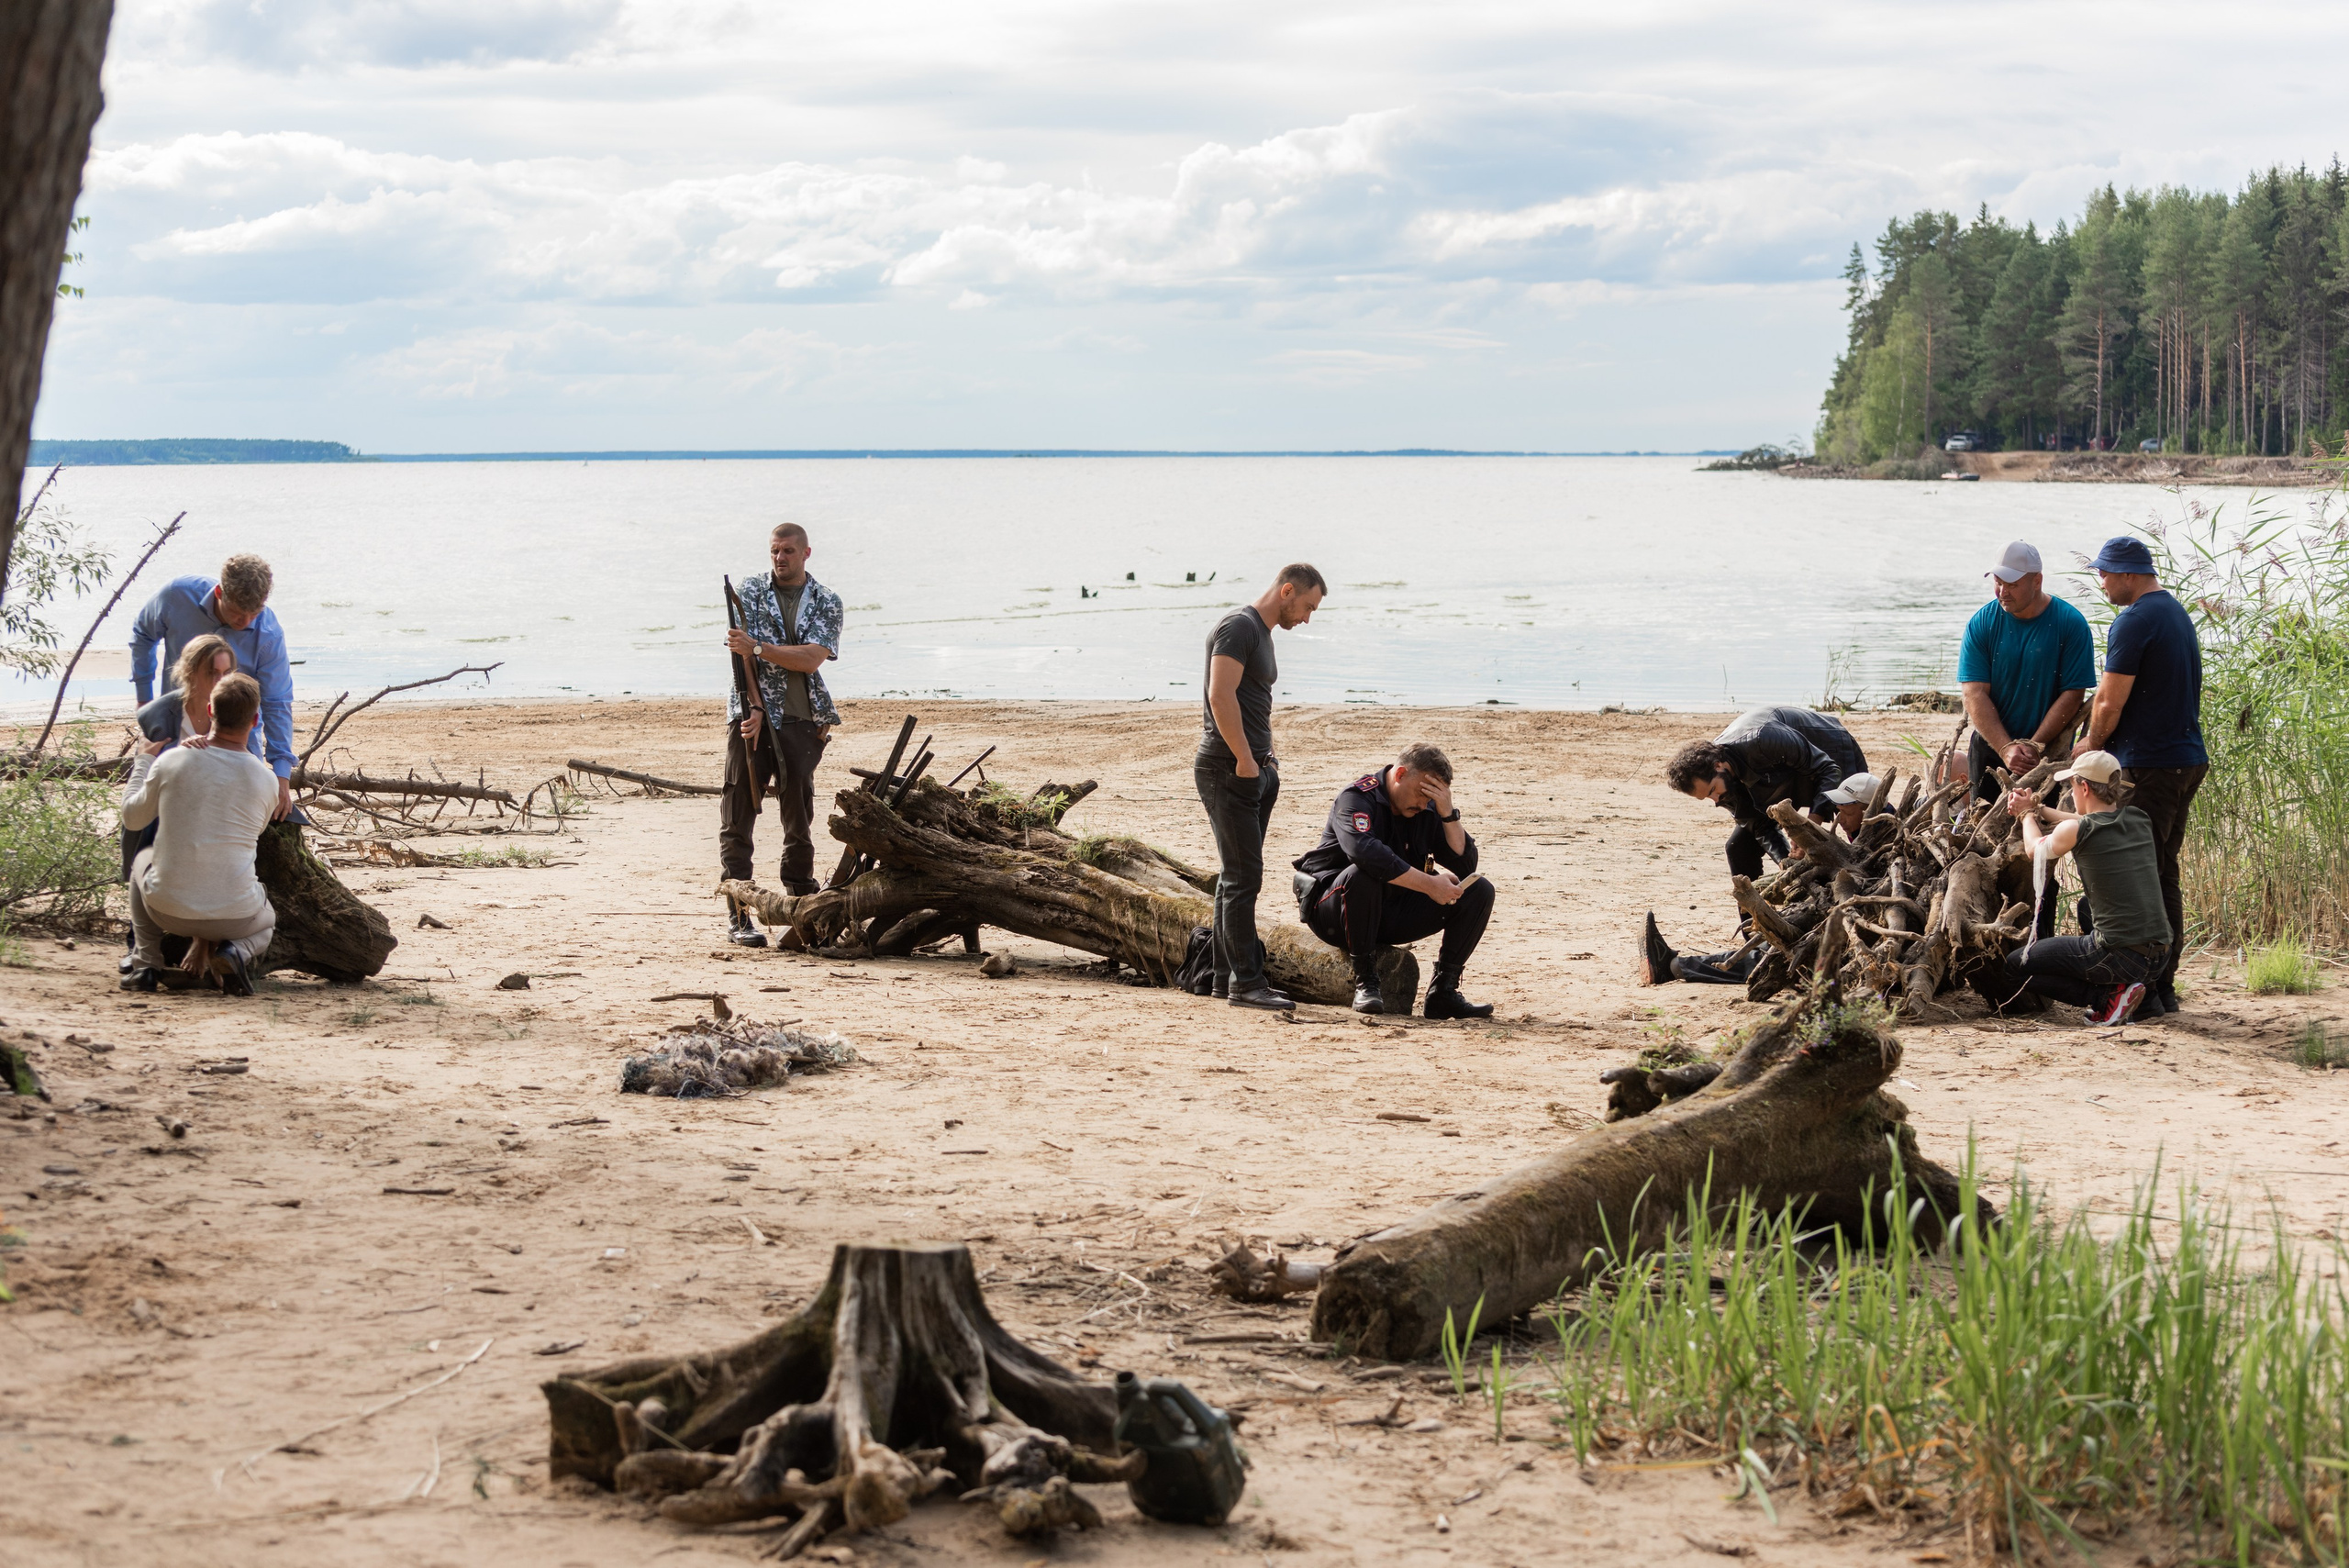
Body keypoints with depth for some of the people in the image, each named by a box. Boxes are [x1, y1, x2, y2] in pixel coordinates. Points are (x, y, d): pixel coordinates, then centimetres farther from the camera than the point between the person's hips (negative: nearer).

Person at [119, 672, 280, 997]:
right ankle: (237, 951, -3)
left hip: (168, 911, 1)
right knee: (266, 920, 35)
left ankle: (147, 964, 18)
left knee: (143, 859, 34)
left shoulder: (171, 760, -7)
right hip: (234, 917, -1)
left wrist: (143, 761, 24)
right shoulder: (265, 780, -6)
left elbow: (132, 818, 11)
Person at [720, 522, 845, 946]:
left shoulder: (827, 602, 6)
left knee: (800, 818, 7)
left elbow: (811, 659, -9)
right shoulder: (750, 590, 4)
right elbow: (743, 654, -6)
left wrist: (758, 647, -18)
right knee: (738, 819, -6)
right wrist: (753, 710, -17)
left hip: (802, 721, 1)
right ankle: (740, 918, -5)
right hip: (752, 717, -1)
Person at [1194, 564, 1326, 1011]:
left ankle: (1226, 975, 18)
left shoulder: (1262, 633, 19)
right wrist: (1245, 760, -20)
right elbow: (1221, 696, -21)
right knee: (1243, 876, -10)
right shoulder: (1239, 627, -12)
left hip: (1252, 770, 10)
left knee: (1237, 876, 12)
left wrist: (1266, 759, 15)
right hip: (1226, 769, -10)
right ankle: (1246, 982, -8)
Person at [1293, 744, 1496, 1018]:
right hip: (1331, 910, -6)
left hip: (1393, 916, 6)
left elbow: (1465, 866, -2)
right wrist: (1429, 884, -36)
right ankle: (1365, 980, -25)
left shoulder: (1427, 809, 3)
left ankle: (1443, 992, -9)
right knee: (1363, 874, -39)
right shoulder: (1357, 798, -16)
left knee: (1479, 890, -7)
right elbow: (1363, 851, -38)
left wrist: (1448, 814, -15)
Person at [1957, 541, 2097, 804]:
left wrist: (2034, 747, -16)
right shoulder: (1981, 624, -2)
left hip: (2050, 753, -2)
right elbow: (1975, 694, -8)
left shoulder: (2070, 624, -7)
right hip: (1990, 749, 2)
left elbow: (2072, 695, -9)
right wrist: (2007, 749, -19)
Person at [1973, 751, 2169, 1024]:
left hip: (2121, 955, -7)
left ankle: (2108, 996, -3)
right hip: (2159, 955, 7)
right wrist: (2041, 809, 34)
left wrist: (2027, 813, 31)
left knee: (2010, 969, 7)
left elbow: (2035, 849, 13)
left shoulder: (2075, 831, -10)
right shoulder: (2139, 820, 7)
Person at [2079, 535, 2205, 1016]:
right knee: (2164, 877, 14)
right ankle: (2164, 986, 17)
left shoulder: (2135, 621, -14)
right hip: (2188, 760, 10)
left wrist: (2092, 748, 2)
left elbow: (2109, 705, -14)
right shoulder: (2177, 613, 16)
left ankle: (2139, 991, -7)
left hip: (2145, 767, -10)